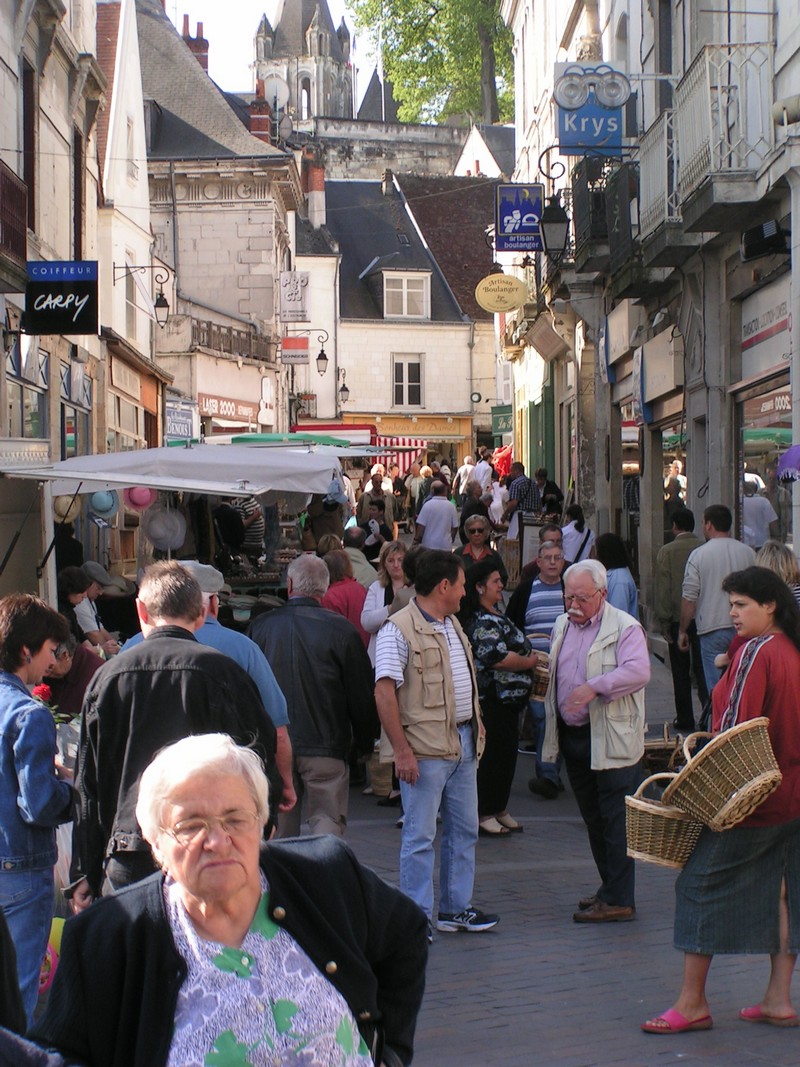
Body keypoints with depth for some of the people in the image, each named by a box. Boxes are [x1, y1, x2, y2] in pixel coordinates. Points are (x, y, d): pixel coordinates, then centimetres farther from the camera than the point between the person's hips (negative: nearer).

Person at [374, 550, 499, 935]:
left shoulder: (452, 626, 15)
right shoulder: (399, 629, -13)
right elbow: (384, 691, -18)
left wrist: (475, 727, 17)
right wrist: (401, 749, -22)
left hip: (463, 743, 9)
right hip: (425, 748, -9)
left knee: (464, 829, 14)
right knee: (420, 836, -2)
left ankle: (456, 908, 25)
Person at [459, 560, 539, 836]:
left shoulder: (496, 617, 15)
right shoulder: (482, 621, -18)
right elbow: (497, 657, -27)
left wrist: (526, 650, 10)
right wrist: (529, 662, -13)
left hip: (507, 699, 10)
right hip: (492, 699, -10)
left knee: (506, 754, 15)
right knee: (492, 755, -4)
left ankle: (499, 809, 24)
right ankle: (483, 814, 4)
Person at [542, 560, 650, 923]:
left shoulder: (625, 627, -9)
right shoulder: (562, 625, 14)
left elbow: (638, 671, -24)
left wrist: (594, 687, -31)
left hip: (611, 740, -8)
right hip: (572, 737, 8)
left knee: (616, 822, -5)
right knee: (593, 820, 14)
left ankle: (619, 901, -1)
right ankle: (610, 888, 25)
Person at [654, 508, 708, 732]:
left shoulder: (666, 552, -8)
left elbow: (663, 589, -8)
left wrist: (664, 623, -3)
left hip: (678, 618, -2)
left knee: (681, 671, 8)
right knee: (702, 668, 7)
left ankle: (685, 720, 11)